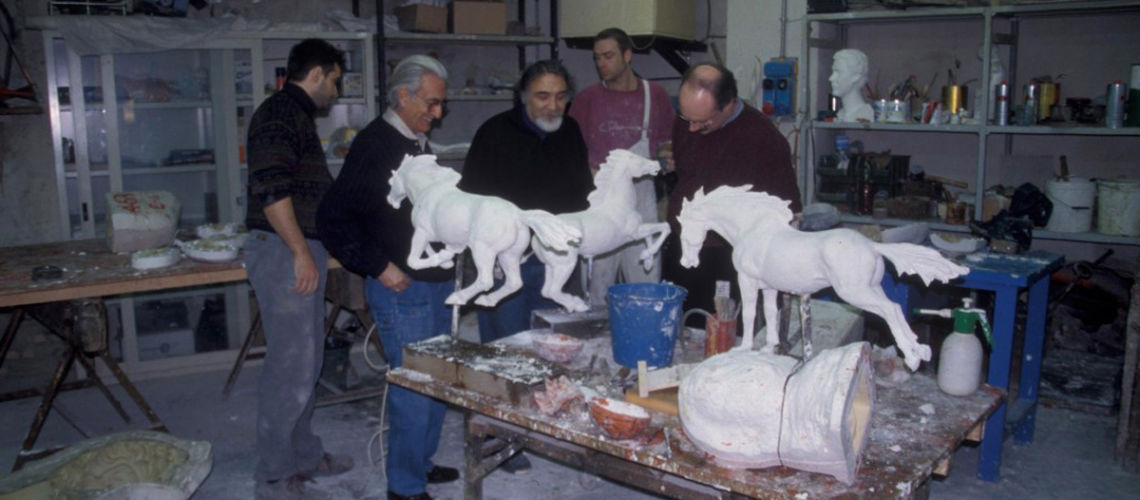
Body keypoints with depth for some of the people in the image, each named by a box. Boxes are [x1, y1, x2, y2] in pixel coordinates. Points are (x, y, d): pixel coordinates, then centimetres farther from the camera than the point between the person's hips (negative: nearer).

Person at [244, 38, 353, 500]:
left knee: (306, 361, 16)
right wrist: (301, 253, -20)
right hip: (283, 253, -10)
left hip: (303, 253, 10)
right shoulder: (279, 113, -12)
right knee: (290, 367, -5)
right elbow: (271, 189, -22)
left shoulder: (296, 115, 19)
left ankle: (303, 454, 29)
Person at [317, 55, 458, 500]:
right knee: (414, 384, -3)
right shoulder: (374, 145, -14)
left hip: (436, 283, 9)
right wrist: (378, 266, -18)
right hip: (401, 287, -9)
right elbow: (333, 218, -17)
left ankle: (420, 460, 33)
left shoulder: (419, 144, 14)